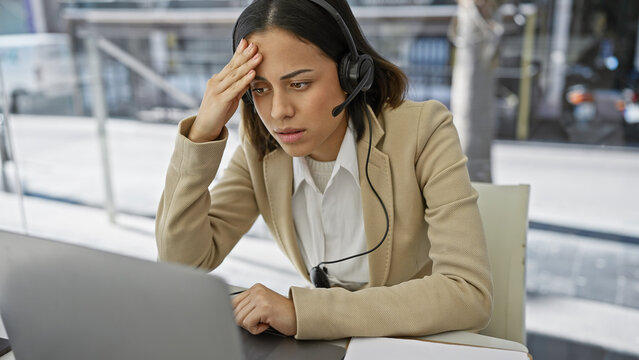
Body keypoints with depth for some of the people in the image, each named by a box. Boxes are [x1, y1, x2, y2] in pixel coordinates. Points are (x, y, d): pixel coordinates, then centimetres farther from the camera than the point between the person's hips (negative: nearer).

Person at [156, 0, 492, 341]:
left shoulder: (422, 132, -20)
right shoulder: (261, 149, -8)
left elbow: (470, 294, -28)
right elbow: (182, 262, -11)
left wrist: (301, 311, -33)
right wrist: (201, 133, -22)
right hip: (328, 342, 3)